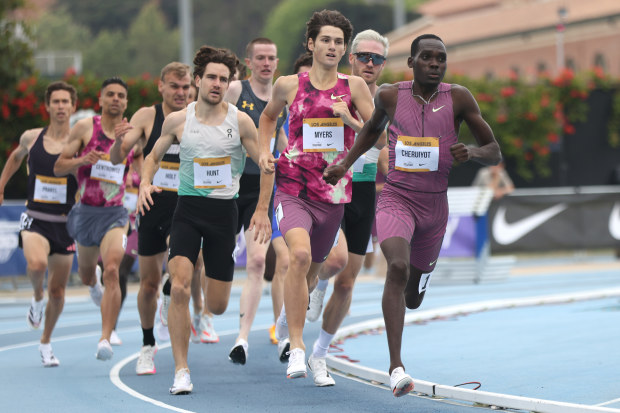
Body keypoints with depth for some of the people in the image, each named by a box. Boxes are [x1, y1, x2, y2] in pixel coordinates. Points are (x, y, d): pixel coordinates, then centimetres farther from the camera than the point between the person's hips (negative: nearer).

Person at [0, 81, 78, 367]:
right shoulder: (31, 138, 2)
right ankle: (37, 297, 3)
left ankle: (46, 343, 30)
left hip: (65, 223, 0)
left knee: (58, 290, 8)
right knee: (37, 264, -31)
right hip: (35, 219, 0)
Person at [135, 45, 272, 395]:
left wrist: (263, 210, -6)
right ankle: (182, 372, -12)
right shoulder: (178, 120, 0)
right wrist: (146, 183, -5)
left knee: (217, 307, 4)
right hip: (188, 208, 0)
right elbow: (154, 156, 15)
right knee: (179, 288, -21)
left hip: (224, 211, 0)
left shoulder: (240, 121, -4)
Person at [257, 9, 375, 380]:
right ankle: (296, 348, -23)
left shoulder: (354, 87, 2)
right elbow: (269, 116, 23)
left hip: (333, 192, 2)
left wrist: (350, 120, -14)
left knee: (313, 267, 17)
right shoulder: (289, 85, 2)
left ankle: (289, 315, 53)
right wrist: (265, 151, 8)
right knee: (300, 253, -28)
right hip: (293, 188, -2)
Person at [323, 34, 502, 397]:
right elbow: (373, 128, 23)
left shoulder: (458, 98, -4)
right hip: (396, 199, -2)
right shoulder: (390, 95, -1)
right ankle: (396, 367, -34)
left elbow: (495, 154, 0)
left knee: (413, 298, 13)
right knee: (398, 266, -31)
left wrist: (471, 152, -22)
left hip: (434, 206, 2)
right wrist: (346, 164, 12)